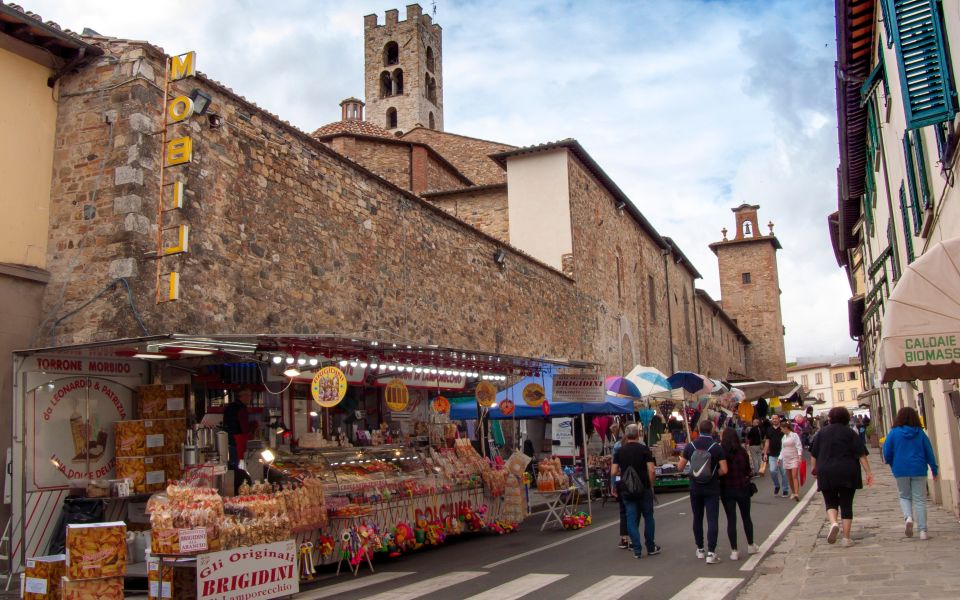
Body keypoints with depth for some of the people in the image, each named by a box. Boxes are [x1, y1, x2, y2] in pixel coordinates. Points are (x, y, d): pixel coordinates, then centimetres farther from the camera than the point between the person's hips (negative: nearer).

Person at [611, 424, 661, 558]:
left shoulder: (619, 451, 2)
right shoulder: (644, 449, -6)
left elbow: (613, 472, -1)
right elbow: (651, 470, -12)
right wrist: (651, 485, 2)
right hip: (644, 488, -2)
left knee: (632, 519, 5)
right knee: (648, 517, 12)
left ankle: (637, 550, 3)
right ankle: (651, 548, 20)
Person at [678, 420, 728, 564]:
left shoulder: (690, 446, -3)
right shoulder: (717, 447, -9)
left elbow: (680, 467, 2)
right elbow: (724, 470, -13)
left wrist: (680, 459, 23)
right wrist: (714, 474, 7)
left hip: (695, 487, 3)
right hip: (712, 488, -2)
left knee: (697, 519, 15)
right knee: (712, 520, -2)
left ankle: (700, 550, 24)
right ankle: (711, 553, -9)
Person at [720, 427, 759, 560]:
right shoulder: (742, 452, -7)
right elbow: (748, 470, 2)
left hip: (726, 489, -2)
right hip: (742, 488, 2)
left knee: (731, 520, 4)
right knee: (746, 517, 19)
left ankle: (734, 551, 5)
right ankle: (750, 546, 32)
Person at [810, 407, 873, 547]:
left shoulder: (822, 432, 6)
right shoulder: (850, 433, 2)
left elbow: (813, 454, 6)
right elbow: (861, 454, -4)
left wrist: (814, 467, 15)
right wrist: (868, 472, -3)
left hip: (826, 473, 1)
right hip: (848, 474, -1)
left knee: (831, 502, 12)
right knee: (846, 504, 6)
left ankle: (833, 523, -16)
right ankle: (846, 537, 4)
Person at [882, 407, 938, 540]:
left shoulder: (894, 433, -4)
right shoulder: (920, 433, 0)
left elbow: (887, 453, -2)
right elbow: (929, 453, 3)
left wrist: (892, 464, 17)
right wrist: (934, 470, 13)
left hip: (901, 470, -1)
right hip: (919, 470, 1)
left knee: (905, 496, 17)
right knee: (920, 499, 5)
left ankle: (908, 517, -11)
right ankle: (922, 531, 1)